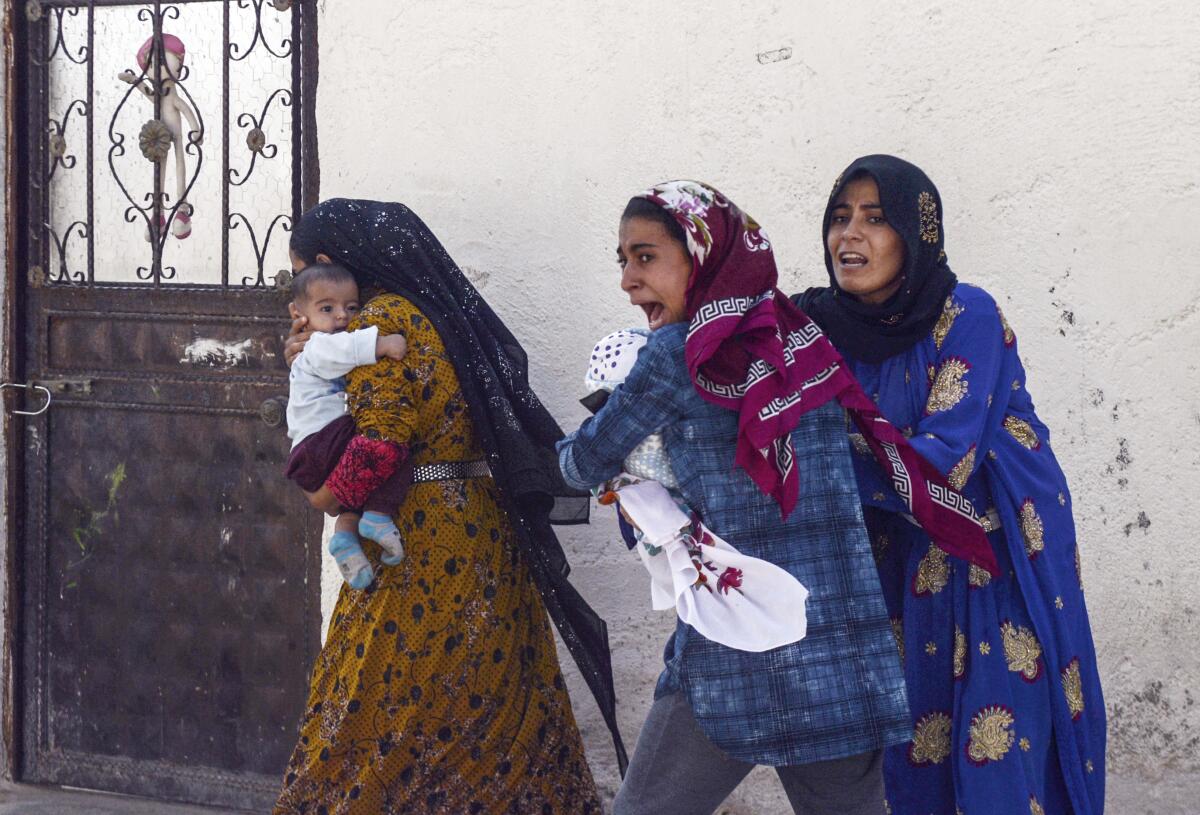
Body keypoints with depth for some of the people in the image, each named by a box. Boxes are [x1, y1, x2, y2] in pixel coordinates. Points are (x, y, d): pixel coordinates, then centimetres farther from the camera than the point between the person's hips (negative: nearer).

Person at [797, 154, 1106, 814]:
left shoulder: (967, 317, -16)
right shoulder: (825, 326, 0)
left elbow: (944, 462, -24)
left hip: (1001, 553, -5)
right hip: (905, 555, 5)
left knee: (997, 758, -7)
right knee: (911, 752, 7)